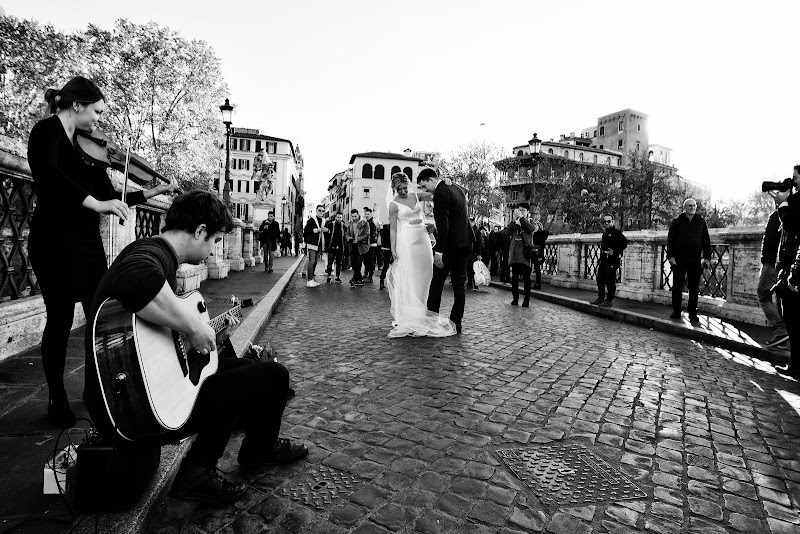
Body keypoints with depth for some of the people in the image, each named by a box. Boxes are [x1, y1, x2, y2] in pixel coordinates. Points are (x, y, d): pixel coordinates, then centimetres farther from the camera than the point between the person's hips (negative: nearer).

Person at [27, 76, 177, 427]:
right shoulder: (48, 130, -5)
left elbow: (109, 197, 17)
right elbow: (45, 172, -27)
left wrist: (151, 193, 12)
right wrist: (95, 202, -34)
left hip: (87, 240, 7)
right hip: (55, 240, -7)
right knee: (61, 319, 0)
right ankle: (57, 400, 15)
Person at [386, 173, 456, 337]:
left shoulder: (415, 196, 10)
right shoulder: (394, 204, -3)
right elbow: (393, 229, -5)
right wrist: (393, 250, -11)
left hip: (422, 238, 6)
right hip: (406, 241, -5)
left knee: (423, 276, 6)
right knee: (407, 278, -7)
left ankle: (421, 311, 16)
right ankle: (407, 317, -2)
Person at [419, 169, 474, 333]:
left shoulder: (440, 193, -15)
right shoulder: (456, 188, 14)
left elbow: (443, 225, -22)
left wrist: (438, 252, -22)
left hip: (451, 245, -9)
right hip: (464, 243, 9)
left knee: (437, 282, 3)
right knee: (459, 284, 10)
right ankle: (456, 323, 16)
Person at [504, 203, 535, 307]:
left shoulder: (530, 222, 10)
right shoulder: (513, 222, 15)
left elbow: (532, 229, -13)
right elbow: (507, 233, -2)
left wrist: (521, 217, -16)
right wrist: (513, 220, -12)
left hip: (525, 253, -2)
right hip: (514, 254, 3)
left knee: (526, 278, -3)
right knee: (514, 277, 5)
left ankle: (526, 299, 1)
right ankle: (515, 298, 13)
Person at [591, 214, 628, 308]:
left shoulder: (616, 233, -8)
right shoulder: (604, 234, 18)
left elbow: (624, 242, -18)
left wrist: (615, 252, -19)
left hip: (611, 261, -9)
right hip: (603, 261, 9)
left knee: (610, 281, -6)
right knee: (600, 280, 12)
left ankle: (609, 300, -1)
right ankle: (601, 298, 22)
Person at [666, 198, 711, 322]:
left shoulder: (701, 222, 9)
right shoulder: (677, 221, 3)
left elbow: (706, 241, 10)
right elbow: (670, 239, 1)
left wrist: (707, 257, 4)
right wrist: (670, 256, -8)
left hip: (695, 260, 2)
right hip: (679, 259, -1)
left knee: (694, 288, 4)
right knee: (677, 286, 3)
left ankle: (693, 314, 11)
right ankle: (676, 312, 11)